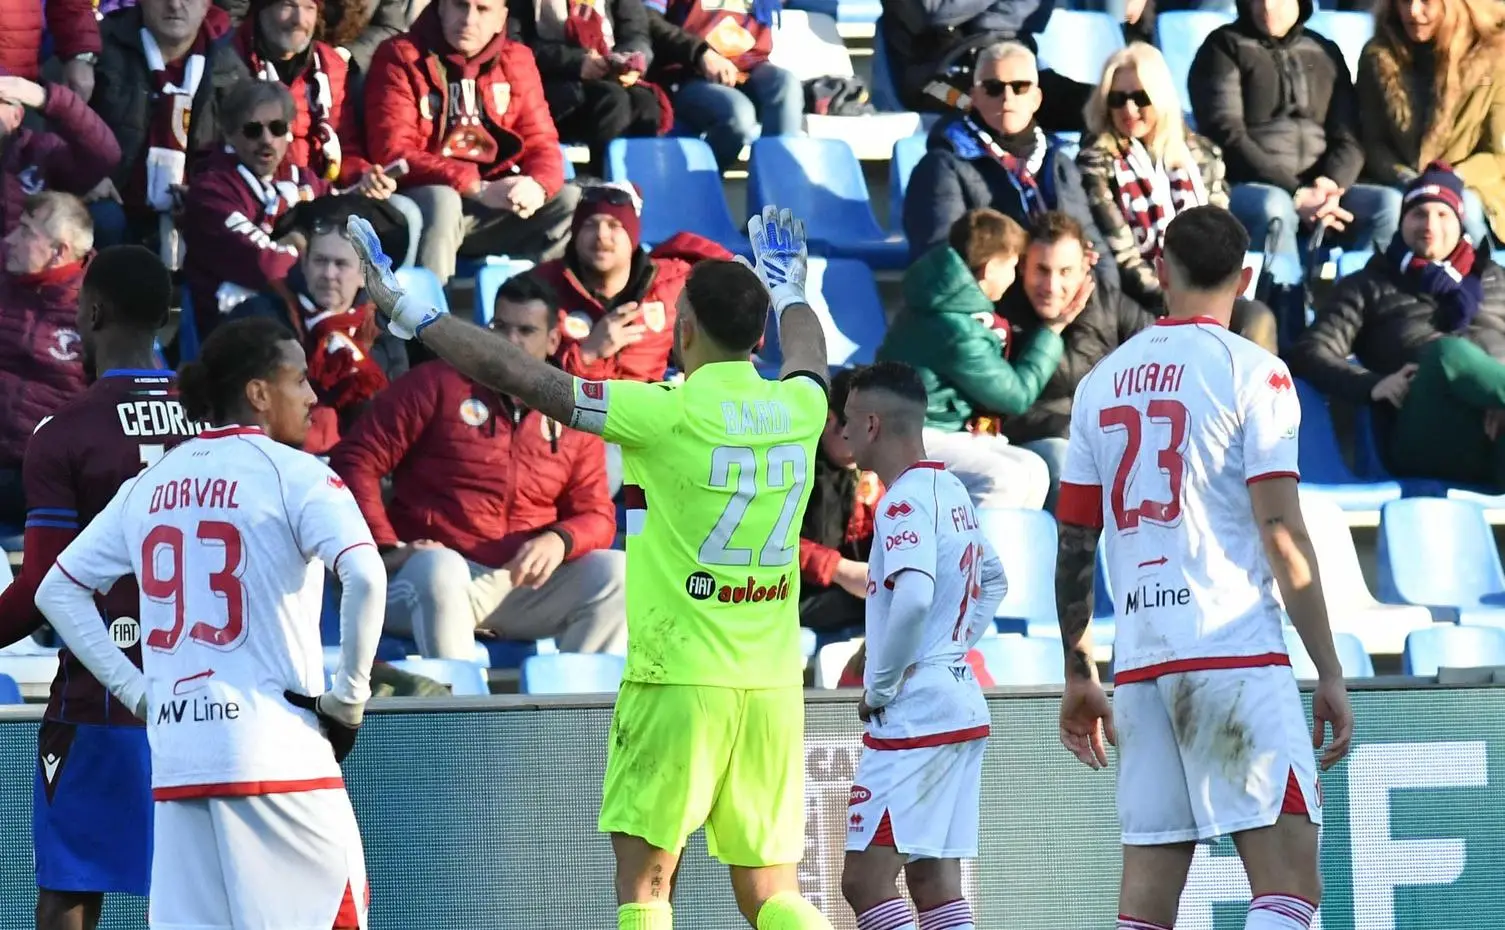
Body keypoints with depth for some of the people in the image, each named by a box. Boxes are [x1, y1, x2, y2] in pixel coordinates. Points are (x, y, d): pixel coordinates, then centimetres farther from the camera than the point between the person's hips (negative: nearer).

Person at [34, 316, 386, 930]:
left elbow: (57, 590, 19)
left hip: (175, 754, 6)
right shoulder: (292, 474, -4)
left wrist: (134, 690, 15)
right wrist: (350, 697, -9)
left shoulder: (149, 485, 15)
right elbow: (364, 575, -20)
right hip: (277, 752, -6)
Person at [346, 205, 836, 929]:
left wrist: (407, 311, 4)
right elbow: (808, 355, 31)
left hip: (677, 677, -5)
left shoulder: (666, 413, -11)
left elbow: (513, 374, -7)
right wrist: (789, 288, 52)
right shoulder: (798, 408, 4)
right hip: (775, 683, 5)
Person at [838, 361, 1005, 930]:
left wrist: (880, 688, -17)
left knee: (864, 881, -10)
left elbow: (913, 599, -30)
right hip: (959, 704, 10)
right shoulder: (951, 491, 14)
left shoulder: (905, 502, -15)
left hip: (913, 713, -10)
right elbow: (992, 581, 29)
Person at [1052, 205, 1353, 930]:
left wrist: (1078, 677, 21)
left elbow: (1074, 543, 14)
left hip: (1138, 660, 6)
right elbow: (1282, 534, -8)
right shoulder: (1252, 372, -2)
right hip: (1236, 652, -6)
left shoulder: (1103, 381, 14)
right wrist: (1330, 672, -5)